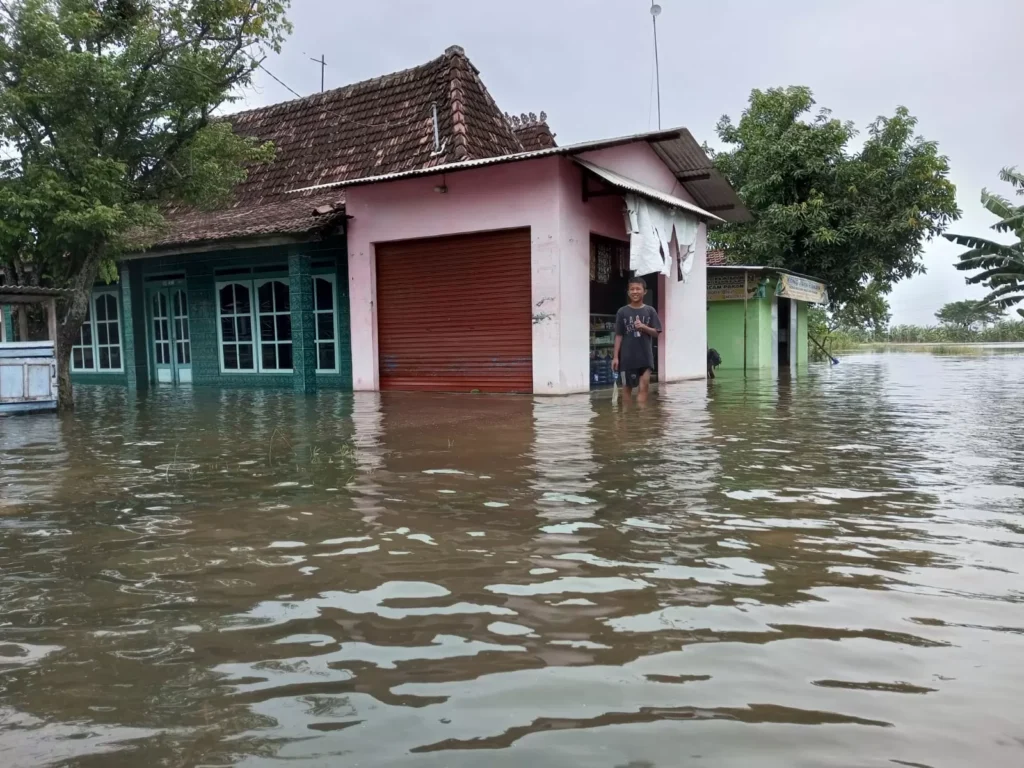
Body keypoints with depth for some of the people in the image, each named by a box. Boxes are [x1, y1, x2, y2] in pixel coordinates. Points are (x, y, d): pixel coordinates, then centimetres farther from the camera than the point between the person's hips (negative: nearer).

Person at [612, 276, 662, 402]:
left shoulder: (650, 311, 3)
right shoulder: (622, 312, 0)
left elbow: (656, 333, 3)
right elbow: (619, 335, 1)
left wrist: (643, 327, -16)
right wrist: (615, 356, -4)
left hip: (645, 355, 0)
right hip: (627, 356, 0)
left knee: (644, 385, -7)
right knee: (627, 386, 9)